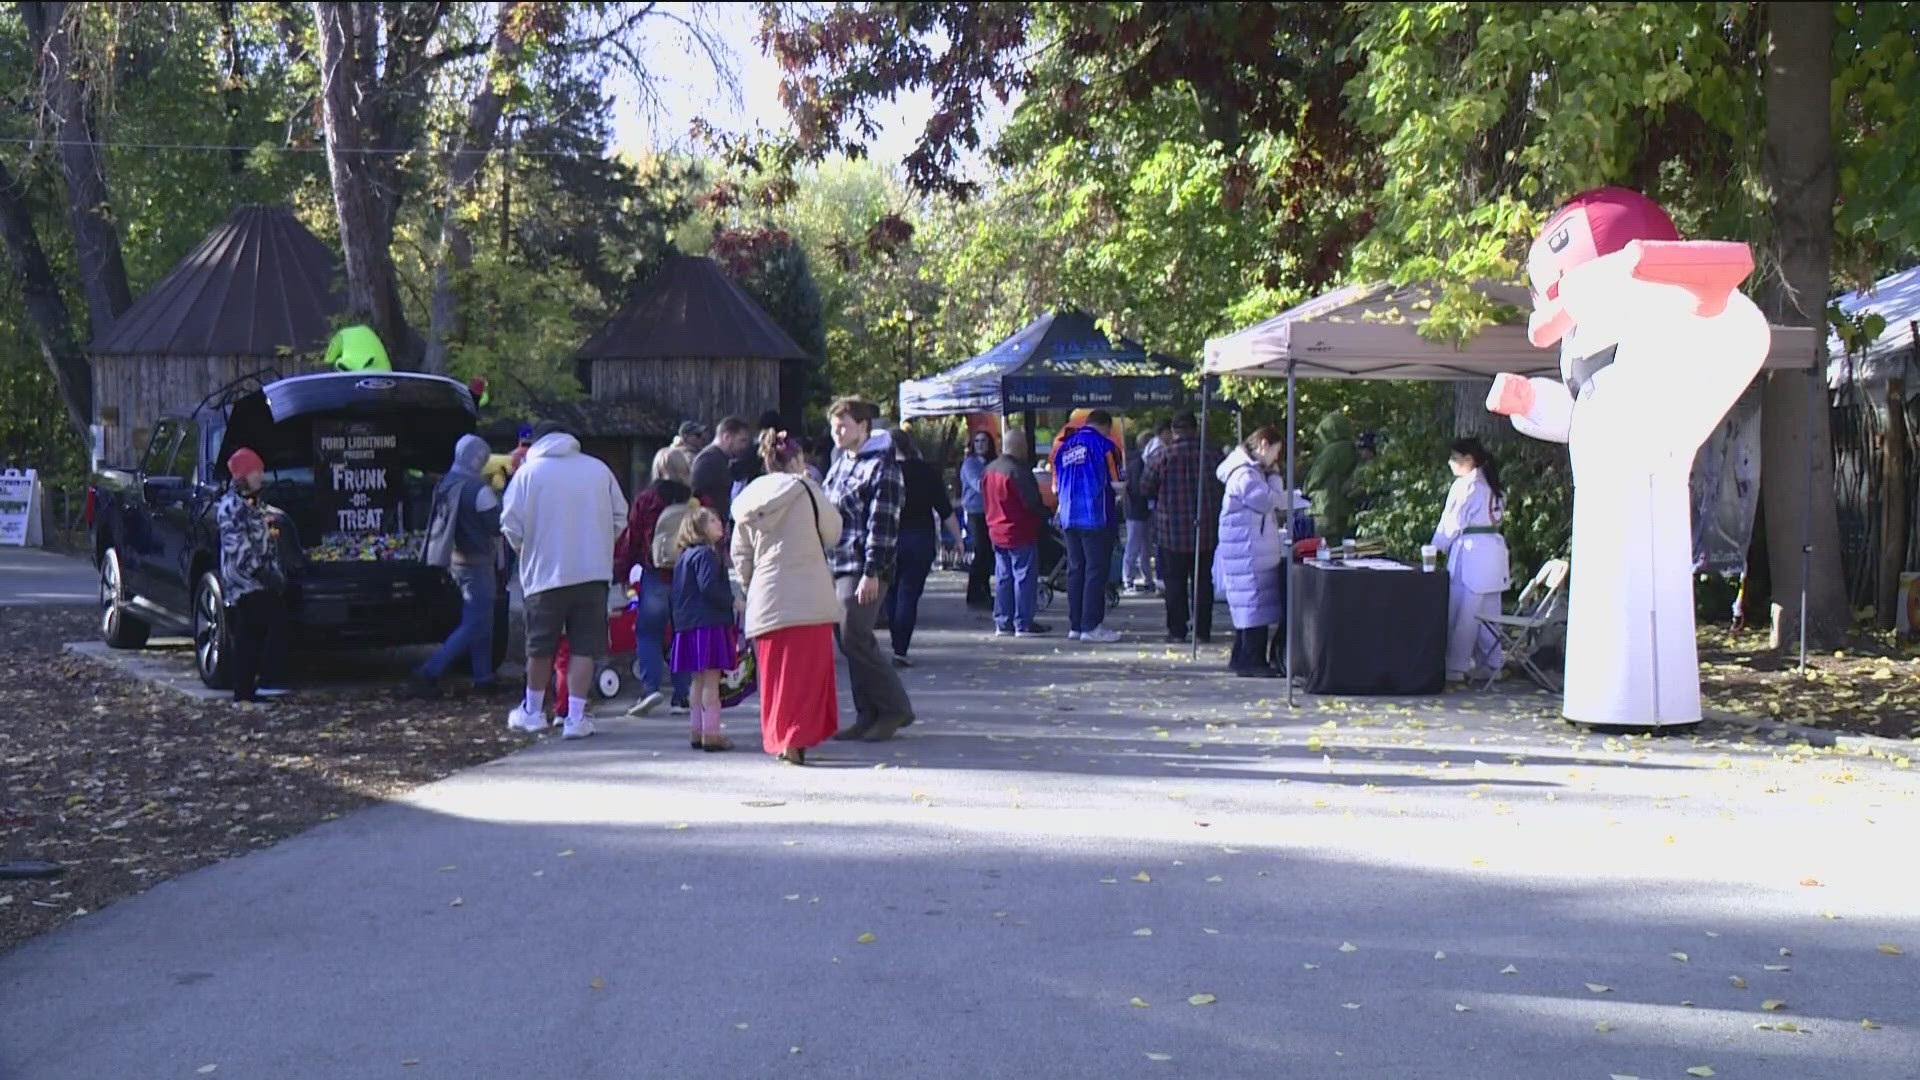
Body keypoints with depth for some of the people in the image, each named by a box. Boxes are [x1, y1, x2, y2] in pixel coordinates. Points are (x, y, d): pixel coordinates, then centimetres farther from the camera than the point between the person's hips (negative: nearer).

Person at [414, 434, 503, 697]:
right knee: (474, 625, -5)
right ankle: (429, 673, -11)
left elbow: (438, 521, 16)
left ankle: (483, 678, 19)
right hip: (476, 562, -9)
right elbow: (497, 525, -14)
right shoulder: (478, 489, -19)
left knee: (479, 621, 17)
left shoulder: (444, 485, 6)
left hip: (455, 559, 9)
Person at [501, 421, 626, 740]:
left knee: (540, 647, 14)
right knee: (583, 648, 3)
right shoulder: (599, 469, 6)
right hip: (593, 571, 1)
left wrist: (523, 547, 16)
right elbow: (620, 517, 9)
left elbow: (511, 525, -4)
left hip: (545, 573, -1)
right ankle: (576, 717, -1)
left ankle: (532, 711, 29)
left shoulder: (529, 472, -2)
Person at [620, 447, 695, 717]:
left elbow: (633, 540, 0)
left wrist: (624, 573, 9)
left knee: (648, 633, 6)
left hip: (655, 576, -1)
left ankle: (650, 687, -11)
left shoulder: (644, 500, -4)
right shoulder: (696, 500, -2)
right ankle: (683, 696, 7)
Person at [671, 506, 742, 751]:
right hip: (708, 624, -9)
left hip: (688, 625, 9)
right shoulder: (705, 554, -11)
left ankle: (698, 731, 18)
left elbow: (677, 594, 21)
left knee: (699, 680, 14)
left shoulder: (684, 556, 18)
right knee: (711, 680, -8)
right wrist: (733, 602, -9)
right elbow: (709, 588, -21)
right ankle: (711, 734, -8)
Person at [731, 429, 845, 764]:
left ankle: (777, 737, 16)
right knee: (806, 669, -1)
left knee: (775, 671, 13)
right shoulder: (805, 489, -4)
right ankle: (796, 739, -9)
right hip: (808, 597, -5)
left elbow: (740, 554, 13)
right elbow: (832, 533, 5)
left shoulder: (750, 498, 11)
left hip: (764, 599, 5)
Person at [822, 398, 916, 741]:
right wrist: (822, 562, 20)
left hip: (861, 568, -9)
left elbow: (883, 523, -15)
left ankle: (894, 709, 1)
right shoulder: (840, 461, 17)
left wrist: (871, 572, -20)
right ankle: (868, 715, 14)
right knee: (849, 641, 8)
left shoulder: (881, 466, -10)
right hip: (835, 566, 9)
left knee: (855, 639, -11)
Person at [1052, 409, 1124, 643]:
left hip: (1069, 518, 6)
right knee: (1096, 571, -3)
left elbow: (1056, 486, 16)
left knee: (1075, 570, 11)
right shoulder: (1103, 444, -7)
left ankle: (1075, 625, 12)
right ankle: (1091, 626, -6)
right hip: (1096, 517, -6)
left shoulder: (1064, 446, 12)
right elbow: (1117, 482, -6)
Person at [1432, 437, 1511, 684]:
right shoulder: (1494, 487, 15)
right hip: (1495, 550, 9)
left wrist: (1436, 548, 6)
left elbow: (1452, 524, -8)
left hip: (1471, 551, -9)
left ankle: (1456, 667, -3)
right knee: (1488, 612, 13)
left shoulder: (1464, 485, -10)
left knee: (1462, 614, -5)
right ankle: (1491, 663, 16)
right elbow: (1494, 519, 17)